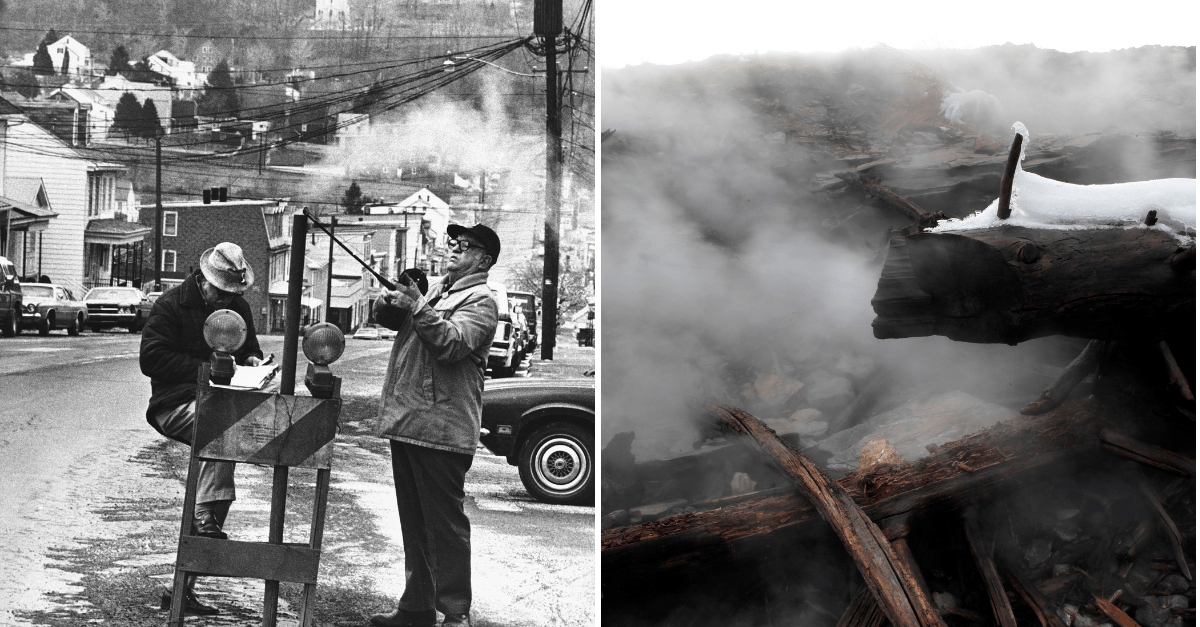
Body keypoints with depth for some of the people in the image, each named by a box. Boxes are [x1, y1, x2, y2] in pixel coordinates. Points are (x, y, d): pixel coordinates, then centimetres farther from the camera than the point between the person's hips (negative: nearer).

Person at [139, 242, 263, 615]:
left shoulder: (237, 307, 14)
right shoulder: (171, 305, -4)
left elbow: (250, 347, 27)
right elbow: (151, 359, -11)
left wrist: (252, 360, 2)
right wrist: (204, 368, -16)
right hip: (176, 405, -6)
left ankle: (182, 590, 0)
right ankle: (205, 516, -40)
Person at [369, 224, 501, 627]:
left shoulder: (480, 301, -4)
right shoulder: (434, 290, 20)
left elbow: (452, 342, -19)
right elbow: (386, 317, 16)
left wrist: (417, 308, -24)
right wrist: (391, 303, -5)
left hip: (441, 428, -8)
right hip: (405, 423, 8)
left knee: (445, 524, -6)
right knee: (414, 523, 14)